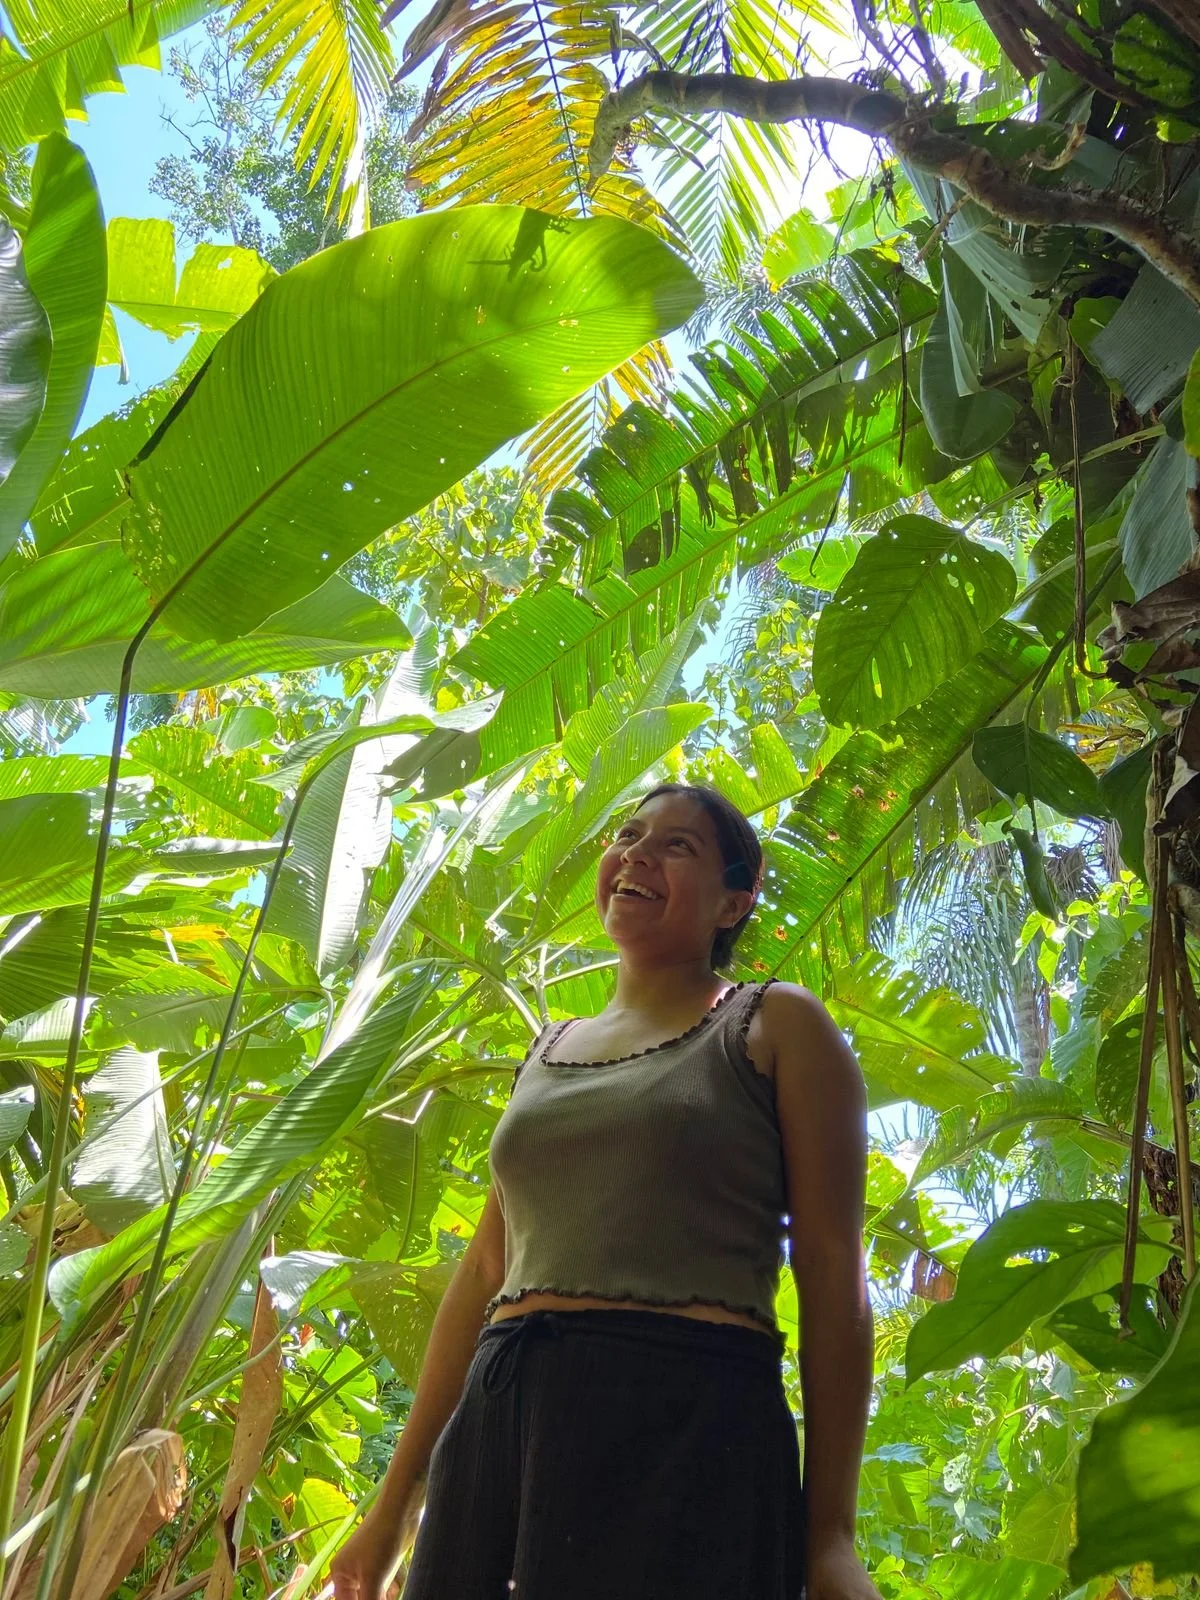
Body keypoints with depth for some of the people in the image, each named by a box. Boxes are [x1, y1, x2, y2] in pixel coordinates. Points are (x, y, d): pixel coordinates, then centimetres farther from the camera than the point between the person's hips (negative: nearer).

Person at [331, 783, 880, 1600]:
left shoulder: (777, 1027, 4)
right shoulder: (548, 1052, 20)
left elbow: (833, 1274, -3)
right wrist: (395, 1503, 15)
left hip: (686, 1421, -5)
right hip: (494, 1426, 5)